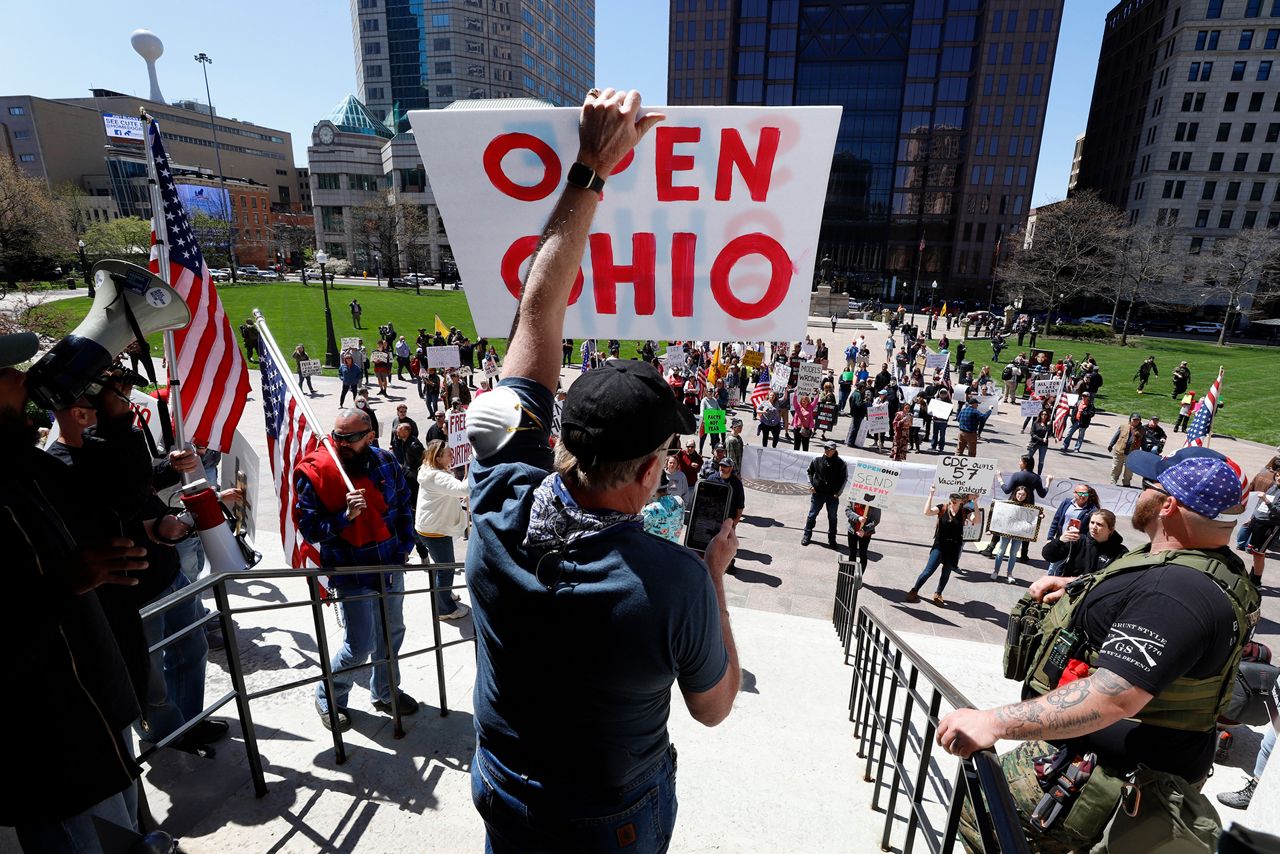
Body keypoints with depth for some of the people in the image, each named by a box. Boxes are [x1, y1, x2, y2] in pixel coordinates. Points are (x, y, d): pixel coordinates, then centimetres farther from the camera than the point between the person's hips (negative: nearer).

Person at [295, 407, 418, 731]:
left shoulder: (386, 462, -1)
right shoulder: (313, 472, -13)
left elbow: (404, 506, 11)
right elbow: (309, 529, -11)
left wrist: (405, 546, 6)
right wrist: (345, 516, -27)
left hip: (391, 567, 5)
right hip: (351, 574, -5)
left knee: (392, 633, 18)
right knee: (360, 646, -1)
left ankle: (385, 692, 42)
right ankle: (328, 698, 29)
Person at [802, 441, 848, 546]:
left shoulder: (840, 463, -8)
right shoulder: (817, 460, -5)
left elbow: (844, 478, 2)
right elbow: (810, 472, 10)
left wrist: (838, 492, -3)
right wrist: (811, 485, 2)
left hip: (833, 496, -1)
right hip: (817, 493, 1)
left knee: (832, 518, 11)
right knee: (812, 515, 8)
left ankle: (832, 539, 25)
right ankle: (807, 535, 22)